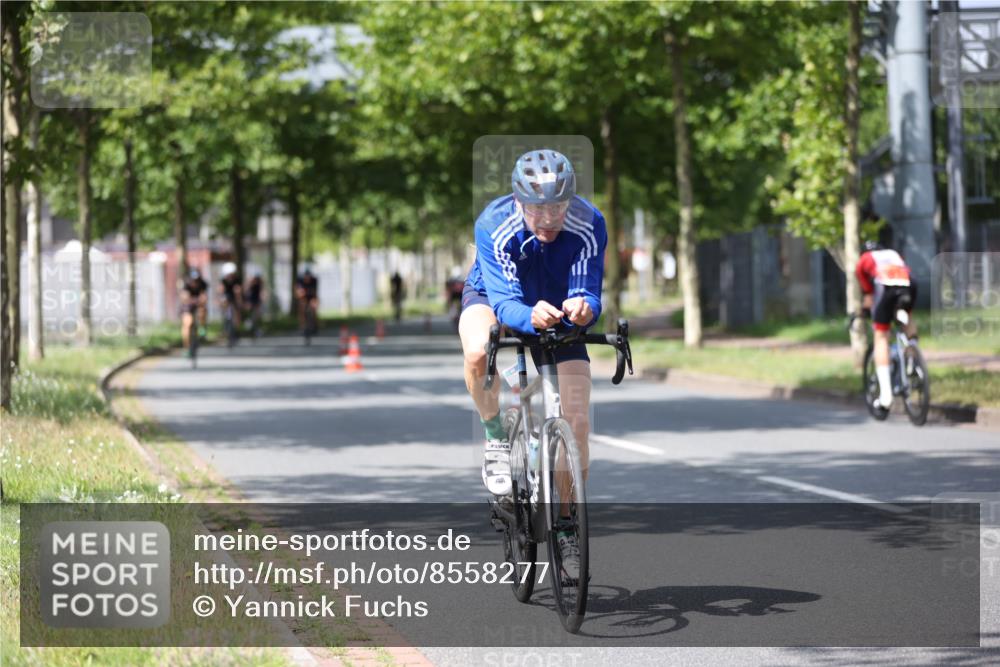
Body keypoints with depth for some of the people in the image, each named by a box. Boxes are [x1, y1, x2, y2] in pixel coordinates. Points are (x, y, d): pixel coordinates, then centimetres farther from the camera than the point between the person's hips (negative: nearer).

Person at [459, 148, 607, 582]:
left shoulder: (588, 225, -29)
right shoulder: (494, 226, -34)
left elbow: (589, 293, -32)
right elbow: (505, 302, -40)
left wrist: (583, 307, -57)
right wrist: (531, 316, -62)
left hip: (558, 311, 2)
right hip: (491, 298, -1)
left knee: (577, 423, -11)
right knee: (478, 352, -39)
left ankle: (566, 524, 9)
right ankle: (496, 439, -12)